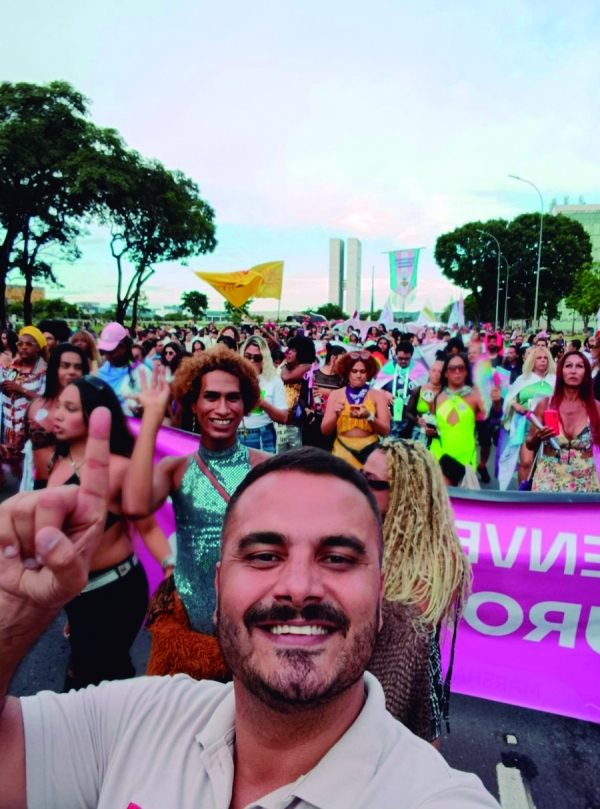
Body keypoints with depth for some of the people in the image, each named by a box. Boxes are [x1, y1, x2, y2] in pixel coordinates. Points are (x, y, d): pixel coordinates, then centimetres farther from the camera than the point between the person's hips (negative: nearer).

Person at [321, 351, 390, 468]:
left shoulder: (378, 395, 1)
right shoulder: (335, 394, 3)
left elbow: (385, 431, -5)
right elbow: (325, 430, 0)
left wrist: (369, 416, -21)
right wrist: (336, 415, -18)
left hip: (369, 451, 0)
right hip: (343, 450, 0)